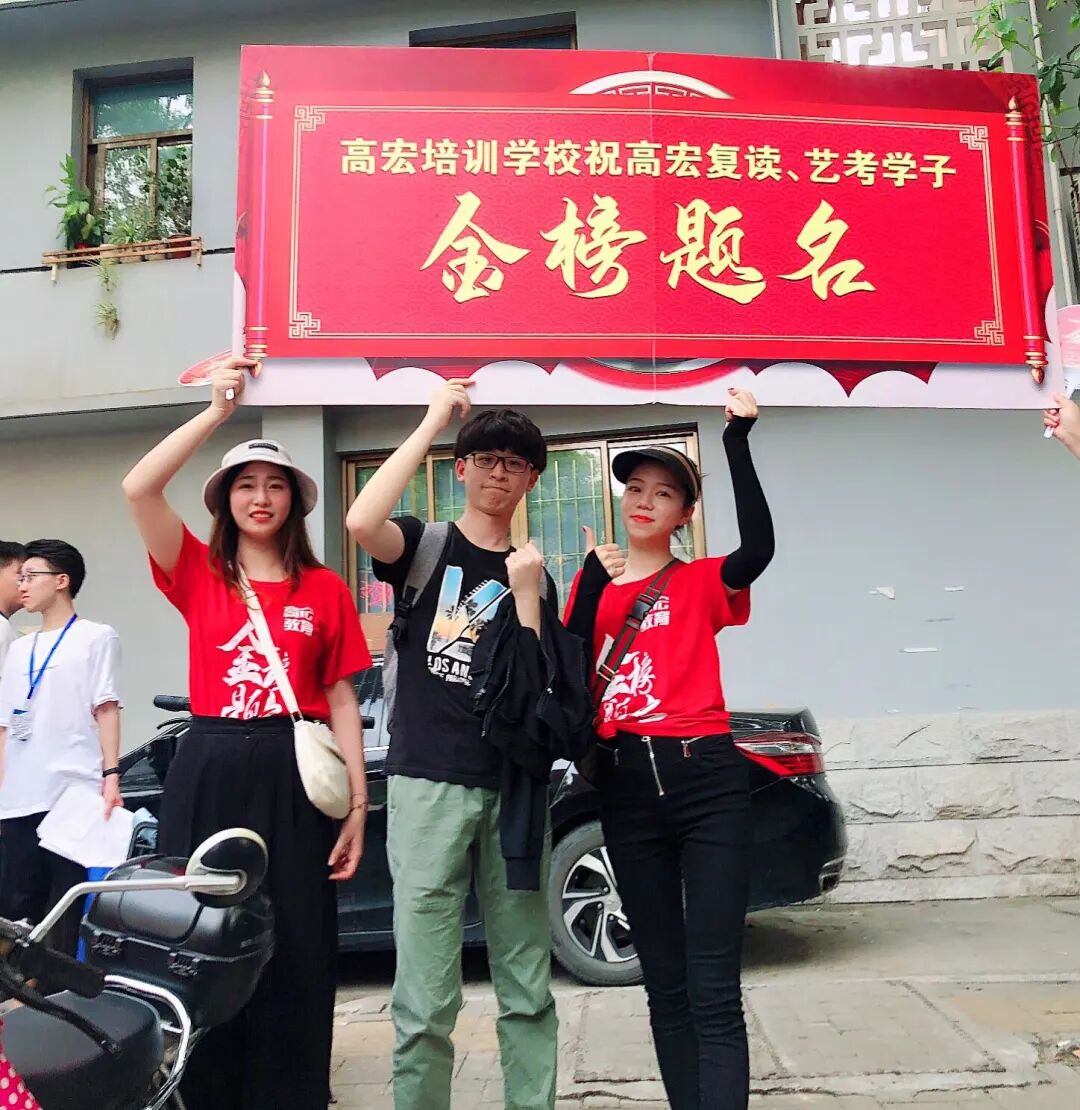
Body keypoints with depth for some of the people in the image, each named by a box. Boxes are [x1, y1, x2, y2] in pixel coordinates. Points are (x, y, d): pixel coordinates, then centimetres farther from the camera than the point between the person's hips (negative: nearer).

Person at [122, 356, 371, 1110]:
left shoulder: (325, 590, 5)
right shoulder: (198, 573, 6)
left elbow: (342, 700, 4)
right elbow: (138, 488, -9)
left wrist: (357, 804, -2)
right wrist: (219, 410, -11)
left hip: (294, 777, 0)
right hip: (207, 771, 1)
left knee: (294, 955, 5)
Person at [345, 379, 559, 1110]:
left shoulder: (536, 575, 13)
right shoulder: (422, 545, 6)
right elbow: (361, 521, -19)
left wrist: (524, 591, -8)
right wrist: (432, 424, -13)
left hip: (513, 788, 3)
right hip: (428, 784, -3)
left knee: (528, 988, 10)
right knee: (426, 998, -1)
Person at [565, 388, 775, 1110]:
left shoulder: (701, 583, 4)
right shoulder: (593, 582, 13)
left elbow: (759, 548, -18)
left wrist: (738, 439, -17)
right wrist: (593, 584, -9)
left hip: (706, 781, -3)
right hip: (626, 786, 4)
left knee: (713, 988, -5)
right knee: (664, 982, 13)